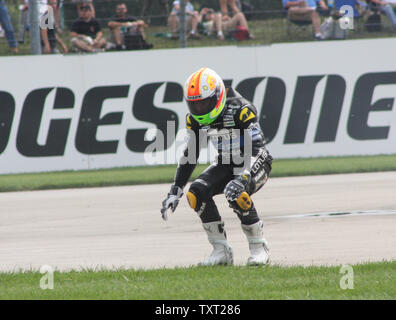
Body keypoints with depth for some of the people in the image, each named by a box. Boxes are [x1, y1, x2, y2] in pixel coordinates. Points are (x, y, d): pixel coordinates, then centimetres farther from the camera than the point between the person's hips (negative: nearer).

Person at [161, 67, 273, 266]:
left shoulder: (241, 110, -25)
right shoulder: (195, 119, -4)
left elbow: (256, 148, -31)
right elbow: (190, 155, 4)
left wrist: (242, 178, -46)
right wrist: (175, 190, -2)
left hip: (254, 163, -6)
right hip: (226, 164, 6)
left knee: (236, 195, -35)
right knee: (196, 194, -20)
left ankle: (259, 248, -15)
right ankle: (221, 250, -11)